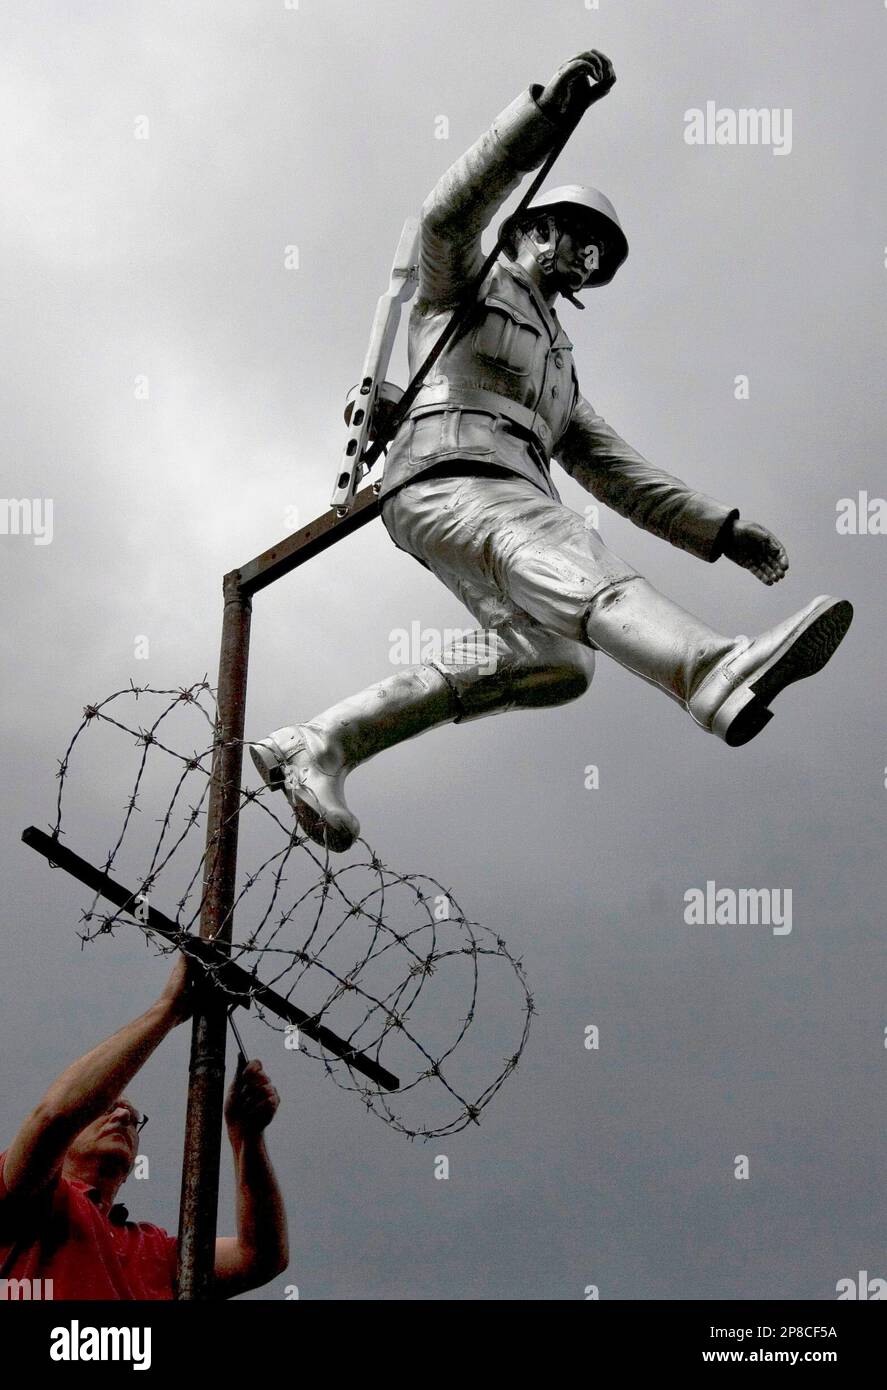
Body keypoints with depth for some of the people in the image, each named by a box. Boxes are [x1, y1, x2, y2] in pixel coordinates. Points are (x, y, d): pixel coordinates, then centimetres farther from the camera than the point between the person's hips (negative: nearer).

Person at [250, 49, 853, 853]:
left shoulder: (558, 374, 39)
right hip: (451, 476, -7)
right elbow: (452, 211, -2)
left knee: (550, 659, -19)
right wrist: (549, 110, -12)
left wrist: (723, 530, 20)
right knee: (587, 577, -33)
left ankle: (322, 745, -19)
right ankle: (723, 679, -63)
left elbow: (621, 476, 32)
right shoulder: (465, 287, 21)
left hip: (511, 495, 7)